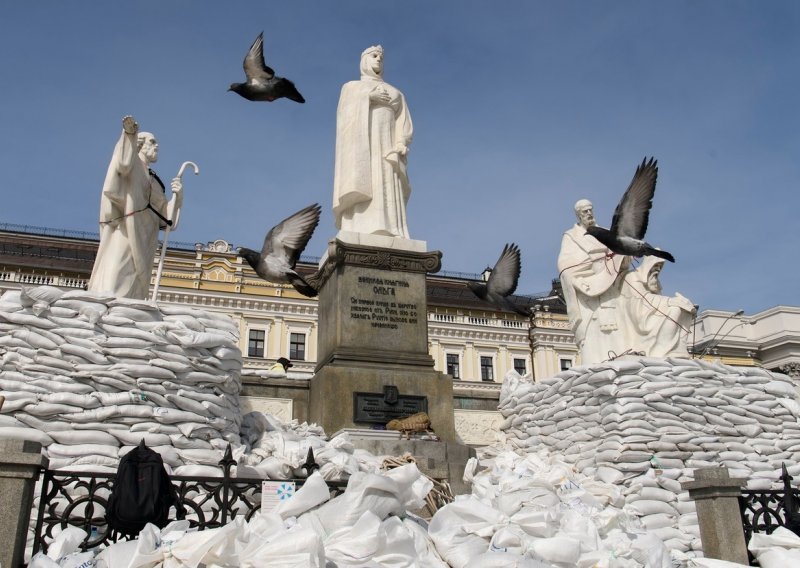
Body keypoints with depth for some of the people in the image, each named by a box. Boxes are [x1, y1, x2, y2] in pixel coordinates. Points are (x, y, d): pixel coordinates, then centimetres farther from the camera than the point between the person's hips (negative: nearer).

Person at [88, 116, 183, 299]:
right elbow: (123, 164, -21)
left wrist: (177, 195, 4)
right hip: (127, 232, -8)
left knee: (133, 290, -1)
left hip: (143, 242, 8)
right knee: (116, 281, -20)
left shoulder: (153, 179, 27)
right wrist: (129, 134, -33)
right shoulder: (133, 163, 7)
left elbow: (165, 217, 20)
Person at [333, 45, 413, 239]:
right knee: (362, 193, -21)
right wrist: (368, 97, -6)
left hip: (386, 148, 2)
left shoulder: (396, 93, 26)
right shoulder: (351, 87, 21)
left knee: (388, 196, -15)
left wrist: (401, 144, -8)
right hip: (361, 145, -2)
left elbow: (404, 124, 12)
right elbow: (345, 113, 3)